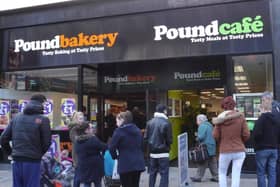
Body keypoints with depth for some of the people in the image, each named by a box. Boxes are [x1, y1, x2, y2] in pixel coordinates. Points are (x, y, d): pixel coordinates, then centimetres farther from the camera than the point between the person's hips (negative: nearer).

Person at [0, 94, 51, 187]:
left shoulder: (16, 117, 9)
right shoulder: (43, 119, -8)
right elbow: (47, 142, -7)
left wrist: (11, 152, 19)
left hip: (16, 160, 5)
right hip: (32, 161, -5)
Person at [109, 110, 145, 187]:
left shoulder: (119, 131, -9)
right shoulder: (137, 130, 12)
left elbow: (112, 147, -12)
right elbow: (141, 145, 17)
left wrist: (115, 157, 5)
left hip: (125, 164, -6)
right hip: (138, 163, 6)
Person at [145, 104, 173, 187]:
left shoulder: (150, 122, -1)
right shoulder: (166, 123, -15)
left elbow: (145, 137, 1)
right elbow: (169, 139, -11)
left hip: (152, 152, 5)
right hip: (163, 152, -5)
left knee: (152, 173, 17)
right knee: (164, 174, 1)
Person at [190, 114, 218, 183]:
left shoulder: (202, 126, -14)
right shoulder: (209, 125, 16)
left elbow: (201, 137, -23)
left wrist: (197, 138, -1)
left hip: (206, 148, -9)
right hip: (212, 148, 9)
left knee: (202, 164, -2)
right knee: (212, 163, 12)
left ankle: (198, 177, 5)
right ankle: (216, 177, 14)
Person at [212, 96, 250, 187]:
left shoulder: (220, 118, -7)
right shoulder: (241, 117, -6)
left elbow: (215, 136, -5)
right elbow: (246, 134, -6)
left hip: (225, 151, 0)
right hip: (239, 151, 1)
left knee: (222, 173, 18)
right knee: (236, 175, 7)